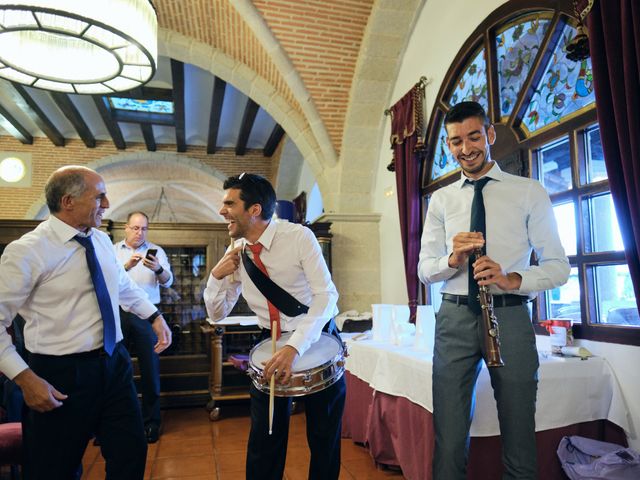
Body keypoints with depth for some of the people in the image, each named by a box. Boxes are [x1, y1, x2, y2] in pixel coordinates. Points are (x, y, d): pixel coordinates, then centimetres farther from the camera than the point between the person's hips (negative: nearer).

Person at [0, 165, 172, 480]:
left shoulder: (101, 241, 5)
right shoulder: (26, 251, -15)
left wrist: (154, 316, 12)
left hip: (115, 364, 6)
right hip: (62, 375, -5)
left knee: (131, 454, 15)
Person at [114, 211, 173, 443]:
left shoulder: (156, 251, 5)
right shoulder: (112, 250, 8)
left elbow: (168, 281, -5)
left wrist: (158, 269, -26)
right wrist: (127, 266, -22)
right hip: (118, 314, 1)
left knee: (150, 368, 3)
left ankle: (151, 421, 16)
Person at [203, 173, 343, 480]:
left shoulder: (298, 236, -16)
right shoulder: (235, 252, -1)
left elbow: (326, 294, -23)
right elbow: (217, 315, 5)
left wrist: (295, 347, -33)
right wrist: (217, 276, -14)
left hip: (316, 339, -3)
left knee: (324, 437, 8)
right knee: (264, 441, 8)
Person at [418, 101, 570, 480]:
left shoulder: (530, 192, 5)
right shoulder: (441, 200, 11)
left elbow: (558, 266, 1)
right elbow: (425, 269, 7)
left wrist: (512, 279, -19)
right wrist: (453, 260, -14)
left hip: (510, 316, -1)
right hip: (455, 318, 2)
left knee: (519, 442, 10)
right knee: (449, 442, 6)